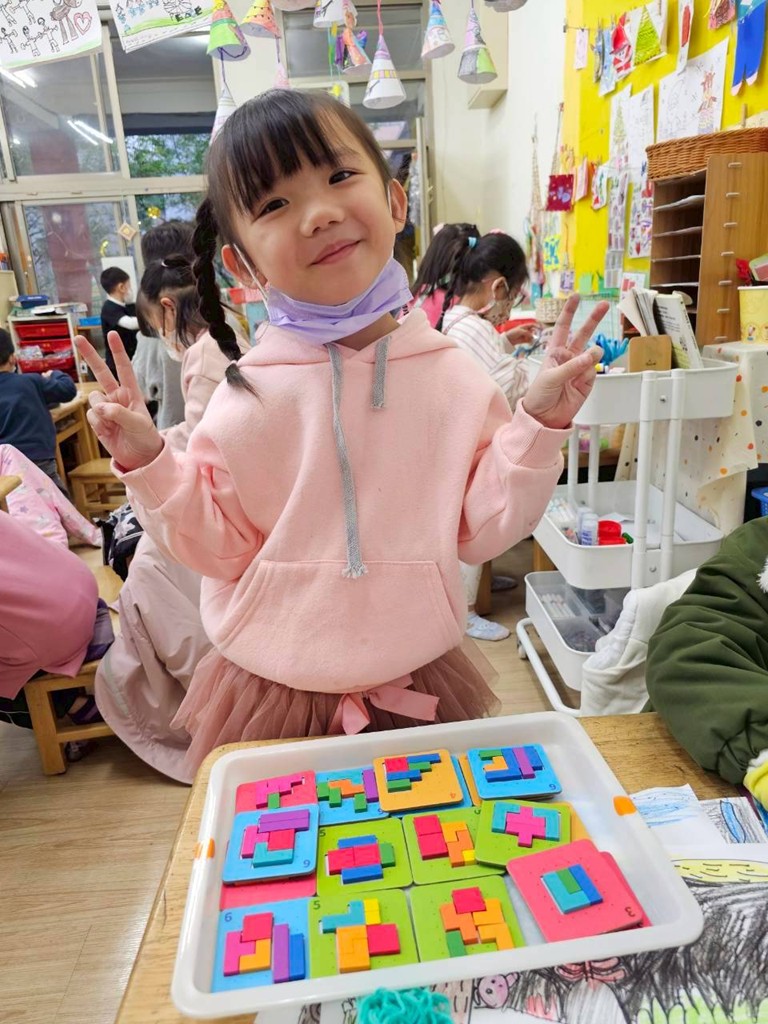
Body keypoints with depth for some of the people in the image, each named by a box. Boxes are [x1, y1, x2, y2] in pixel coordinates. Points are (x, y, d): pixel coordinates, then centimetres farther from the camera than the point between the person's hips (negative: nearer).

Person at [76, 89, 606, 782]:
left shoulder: (453, 376, -9)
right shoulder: (246, 392, -13)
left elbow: (482, 530, -7)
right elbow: (219, 549, -7)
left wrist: (539, 423, -15)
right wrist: (148, 462, -20)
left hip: (418, 685, 2)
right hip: (270, 694, 0)